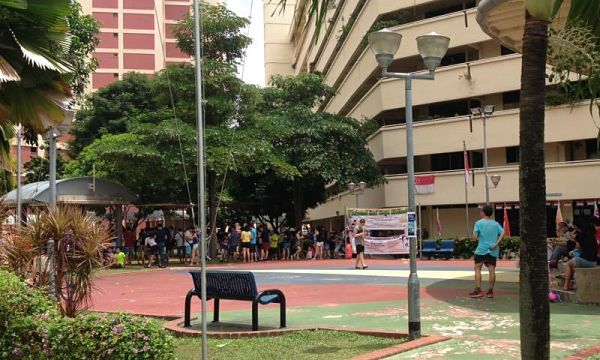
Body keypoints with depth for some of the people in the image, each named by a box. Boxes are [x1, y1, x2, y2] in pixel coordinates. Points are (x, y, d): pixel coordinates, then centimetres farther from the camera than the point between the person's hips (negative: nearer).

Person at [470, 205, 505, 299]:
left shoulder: (479, 223, -1)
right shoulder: (495, 223, 10)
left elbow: (475, 237, -8)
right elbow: (502, 233, -6)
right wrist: (496, 244, -9)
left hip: (482, 249, -4)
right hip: (493, 251, 4)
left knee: (477, 269, 1)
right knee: (492, 270, 5)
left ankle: (478, 291, -6)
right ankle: (490, 291, 7)